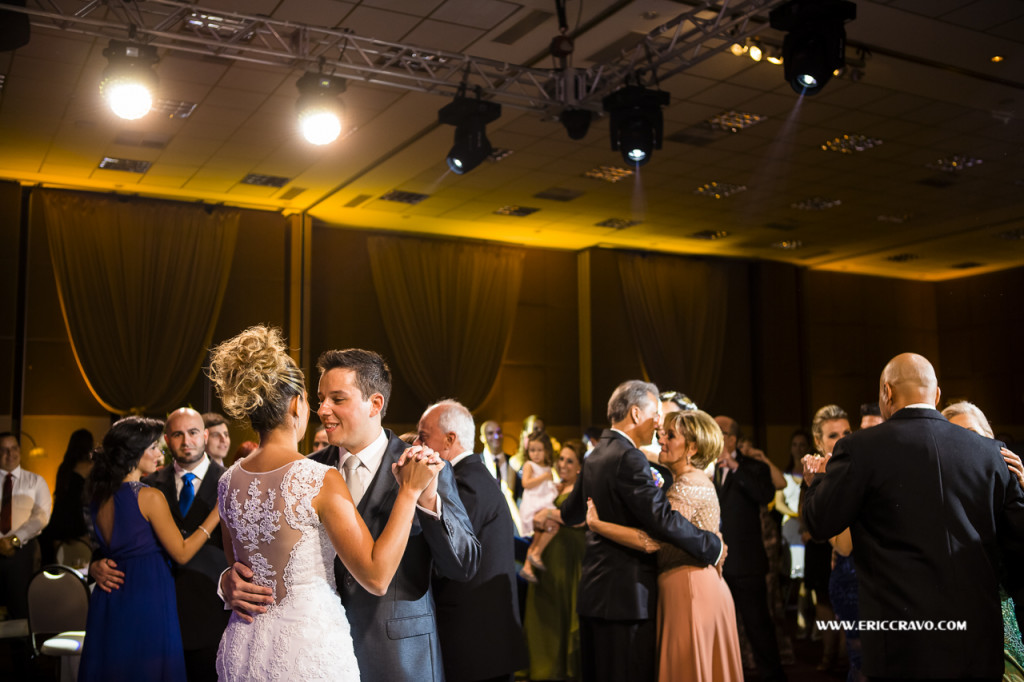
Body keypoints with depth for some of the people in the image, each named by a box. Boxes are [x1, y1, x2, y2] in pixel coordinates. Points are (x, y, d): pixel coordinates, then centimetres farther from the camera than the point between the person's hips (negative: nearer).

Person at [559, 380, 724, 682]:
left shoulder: (595, 456, 12)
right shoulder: (629, 458, -17)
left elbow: (573, 511, 27)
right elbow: (663, 518, -25)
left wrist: (552, 516, 50)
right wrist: (713, 547, -13)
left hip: (593, 591, 10)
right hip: (626, 594, -10)